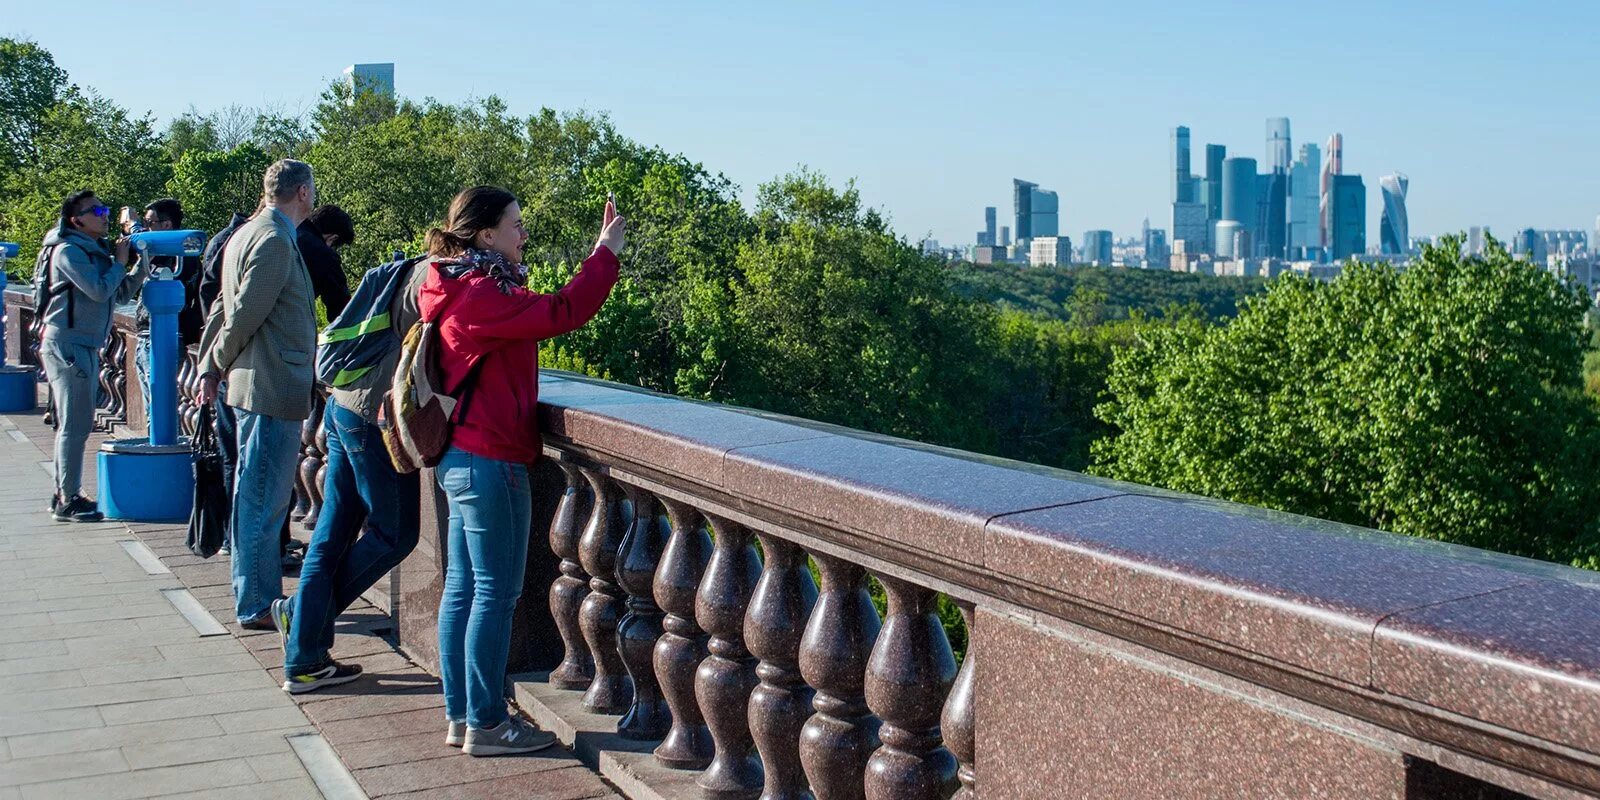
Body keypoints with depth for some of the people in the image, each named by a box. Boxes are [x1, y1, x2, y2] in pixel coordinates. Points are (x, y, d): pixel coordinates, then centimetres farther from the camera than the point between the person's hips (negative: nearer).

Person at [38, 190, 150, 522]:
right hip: (67, 343, -10)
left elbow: (121, 293, 17)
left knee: (75, 424, 15)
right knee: (75, 425, -9)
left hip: (86, 346, 10)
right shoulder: (69, 251, -12)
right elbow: (99, 291, -21)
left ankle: (66, 494, 23)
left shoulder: (97, 250, 16)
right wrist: (120, 263, -6)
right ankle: (68, 501, -6)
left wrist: (143, 265, 4)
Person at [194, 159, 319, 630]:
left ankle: (263, 594, 26)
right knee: (263, 501, -3)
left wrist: (209, 370, 17)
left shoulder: (249, 234, 16)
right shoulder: (275, 240, -16)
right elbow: (244, 314, -18)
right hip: (272, 388, -10)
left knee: (260, 498, 16)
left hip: (257, 385, 10)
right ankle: (257, 606, 3)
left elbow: (224, 307, 18)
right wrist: (217, 366, -4)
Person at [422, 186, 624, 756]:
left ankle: (461, 716, 20)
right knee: (496, 592, -3)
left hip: (463, 458, 11)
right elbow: (562, 313, -23)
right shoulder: (481, 294, -19)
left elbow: (535, 312, 14)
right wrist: (606, 252, -15)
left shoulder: (467, 287, 14)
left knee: (463, 587, 13)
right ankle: (486, 725, 5)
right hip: (489, 461, -11)